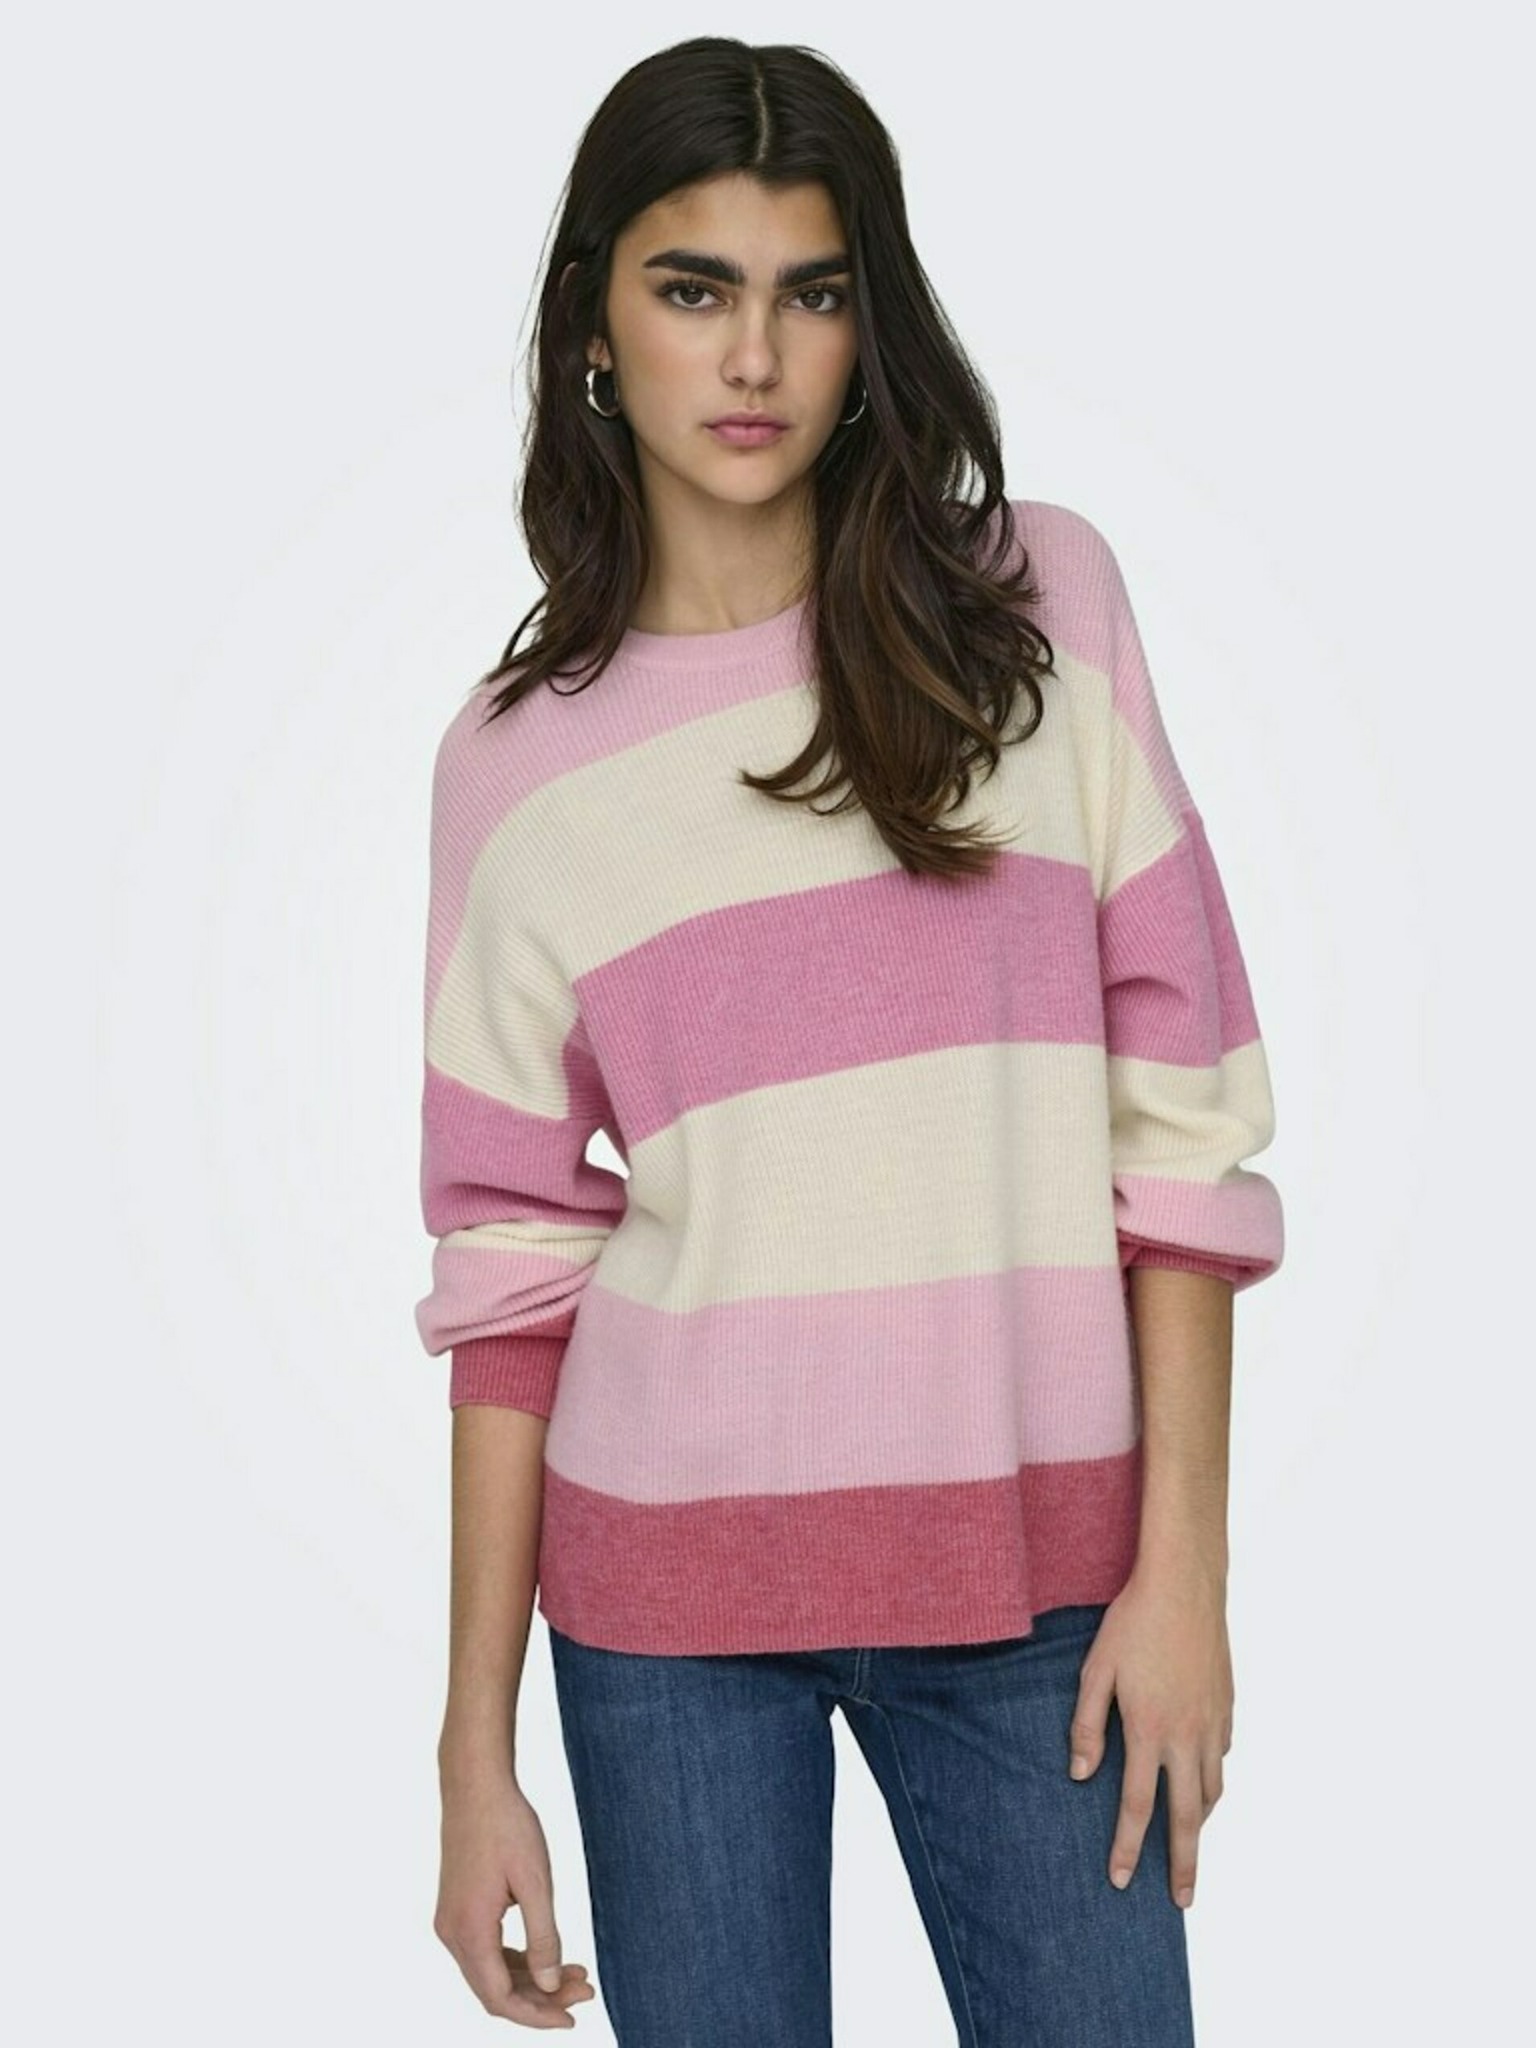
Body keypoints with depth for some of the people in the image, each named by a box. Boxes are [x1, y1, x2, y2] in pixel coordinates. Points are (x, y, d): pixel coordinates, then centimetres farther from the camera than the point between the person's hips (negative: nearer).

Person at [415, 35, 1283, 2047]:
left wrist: (1181, 1565, -6)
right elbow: (510, 1269, 3)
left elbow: (1181, 1114, -1)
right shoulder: (521, 756, 2)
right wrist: (478, 1747, 2)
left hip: (1029, 1565, 0)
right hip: (668, 1586, 0)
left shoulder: (1041, 605, 1)